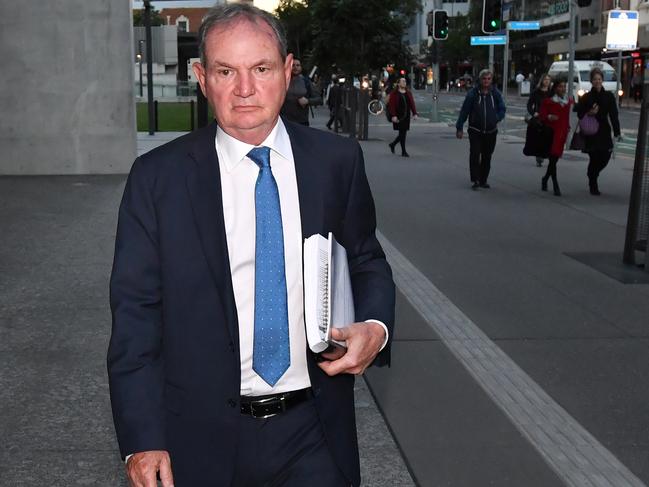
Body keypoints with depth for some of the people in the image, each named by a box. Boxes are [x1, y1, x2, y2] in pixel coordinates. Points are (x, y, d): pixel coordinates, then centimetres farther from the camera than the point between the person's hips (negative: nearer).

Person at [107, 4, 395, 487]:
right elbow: (135, 312, -5)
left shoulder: (338, 160, -2)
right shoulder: (157, 177, -7)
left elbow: (368, 262, 10)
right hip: (203, 436, 0)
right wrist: (143, 441, -9)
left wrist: (375, 327, -11)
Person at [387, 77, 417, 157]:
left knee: (403, 133, 8)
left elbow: (412, 103, 10)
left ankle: (393, 144, 32)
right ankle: (403, 151, -3)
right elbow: (391, 105, -9)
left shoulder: (408, 93, 12)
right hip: (398, 116, -6)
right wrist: (393, 116, -18)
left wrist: (414, 113, 0)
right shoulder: (394, 93, -4)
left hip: (406, 116, 6)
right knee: (402, 133, -8)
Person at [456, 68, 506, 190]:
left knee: (487, 157, 10)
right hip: (475, 131, -3)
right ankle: (475, 180, -5)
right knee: (474, 155, -11)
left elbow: (502, 109, 11)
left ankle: (483, 180, 20)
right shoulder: (473, 93, -6)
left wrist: (496, 119, -8)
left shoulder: (495, 93, 2)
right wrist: (459, 128, -5)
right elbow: (464, 111, -4)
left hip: (491, 132, 3)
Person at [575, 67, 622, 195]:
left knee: (605, 157, 0)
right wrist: (589, 113, -16)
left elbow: (614, 115, 1)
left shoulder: (609, 96, 4)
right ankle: (593, 185, 11)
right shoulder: (586, 97, 2)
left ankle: (592, 175, 30)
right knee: (594, 157, -5)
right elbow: (580, 114, 5)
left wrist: (617, 132, -7)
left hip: (604, 132, 2)